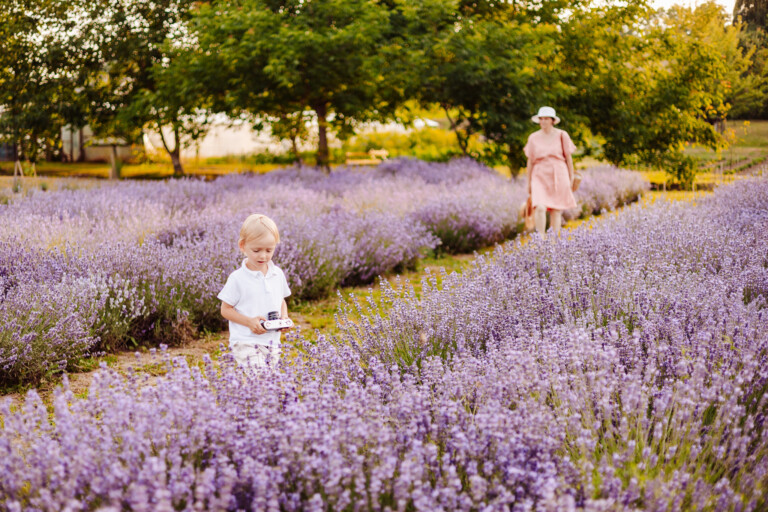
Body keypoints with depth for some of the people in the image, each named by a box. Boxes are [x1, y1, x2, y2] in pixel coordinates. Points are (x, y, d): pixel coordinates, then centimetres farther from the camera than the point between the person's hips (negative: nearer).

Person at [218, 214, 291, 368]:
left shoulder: (278, 274, 6)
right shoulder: (237, 278, -8)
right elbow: (225, 309, -3)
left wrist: (284, 318, -1)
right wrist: (249, 321, -17)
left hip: (272, 342, 6)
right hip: (245, 342, -6)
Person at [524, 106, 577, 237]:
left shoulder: (561, 135, 0)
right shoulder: (533, 138, 4)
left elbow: (568, 157, 5)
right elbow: (530, 161, 9)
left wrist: (571, 178, 5)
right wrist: (529, 182, 9)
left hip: (558, 176, 0)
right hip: (540, 177, 0)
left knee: (556, 211, 2)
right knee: (540, 208, -18)